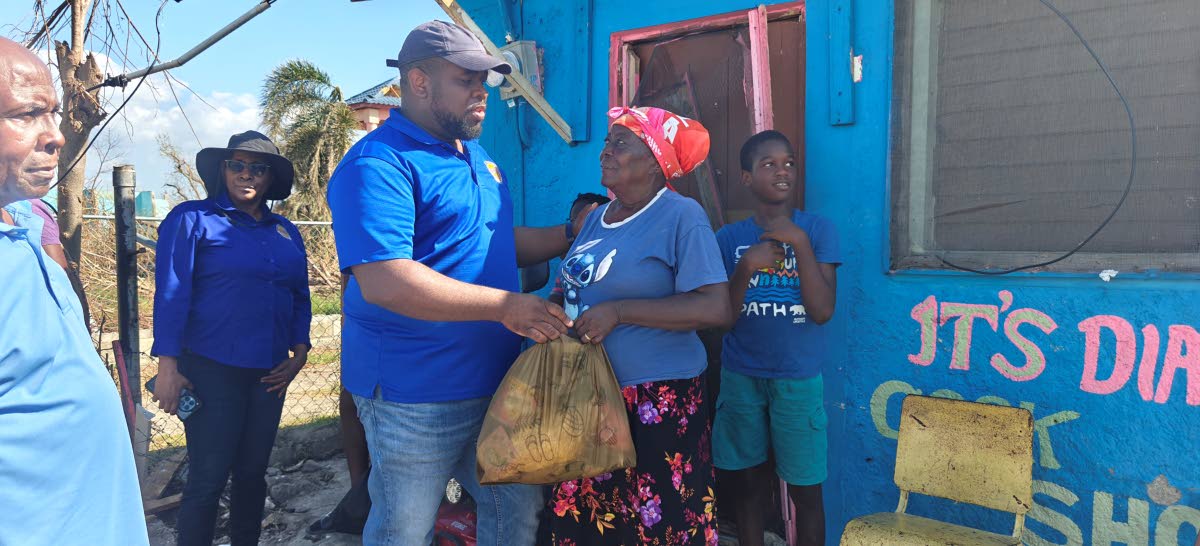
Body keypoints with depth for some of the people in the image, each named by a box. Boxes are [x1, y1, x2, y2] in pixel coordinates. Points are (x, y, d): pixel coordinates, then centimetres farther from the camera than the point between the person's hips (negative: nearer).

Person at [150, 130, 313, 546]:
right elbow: (171, 293, -8)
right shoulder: (192, 219, -3)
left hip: (268, 373, 5)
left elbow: (299, 298, 16)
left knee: (253, 472, 14)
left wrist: (299, 352, 4)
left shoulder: (286, 232, 12)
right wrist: (168, 367, -14)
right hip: (211, 370, -5)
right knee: (208, 478, -1)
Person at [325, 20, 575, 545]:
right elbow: (384, 282, -28)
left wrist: (572, 233, 10)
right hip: (416, 395, -8)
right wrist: (504, 305, -27)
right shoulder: (378, 163, -17)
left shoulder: (479, 160, 13)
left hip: (496, 380, 8)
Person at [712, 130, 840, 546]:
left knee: (805, 491, 6)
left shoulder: (817, 230, -1)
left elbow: (822, 310, -11)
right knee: (751, 485, 11)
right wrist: (747, 266, -17)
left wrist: (799, 242, -16)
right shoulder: (728, 238, 3)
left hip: (798, 378, -1)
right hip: (740, 377, 2)